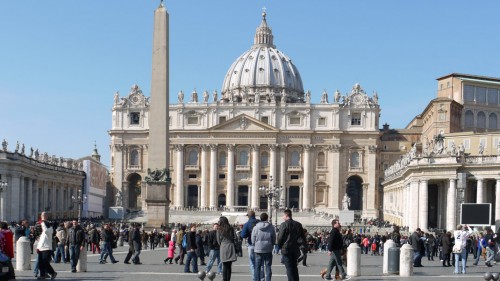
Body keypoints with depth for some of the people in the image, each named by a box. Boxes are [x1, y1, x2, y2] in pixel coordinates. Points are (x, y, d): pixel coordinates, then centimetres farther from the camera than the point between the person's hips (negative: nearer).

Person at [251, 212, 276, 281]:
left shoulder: (256, 227, -4)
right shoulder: (271, 227, -4)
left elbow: (253, 239, 1)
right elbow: (274, 238, 2)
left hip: (258, 250, 0)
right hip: (268, 250, 0)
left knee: (257, 267, 7)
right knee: (268, 267, 6)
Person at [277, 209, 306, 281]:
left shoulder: (284, 224, -11)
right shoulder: (298, 225, 8)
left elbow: (280, 237, -11)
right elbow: (303, 238, 10)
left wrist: (280, 246, 5)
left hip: (286, 249, -6)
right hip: (295, 249, 6)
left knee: (289, 268, -3)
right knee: (294, 267, 16)